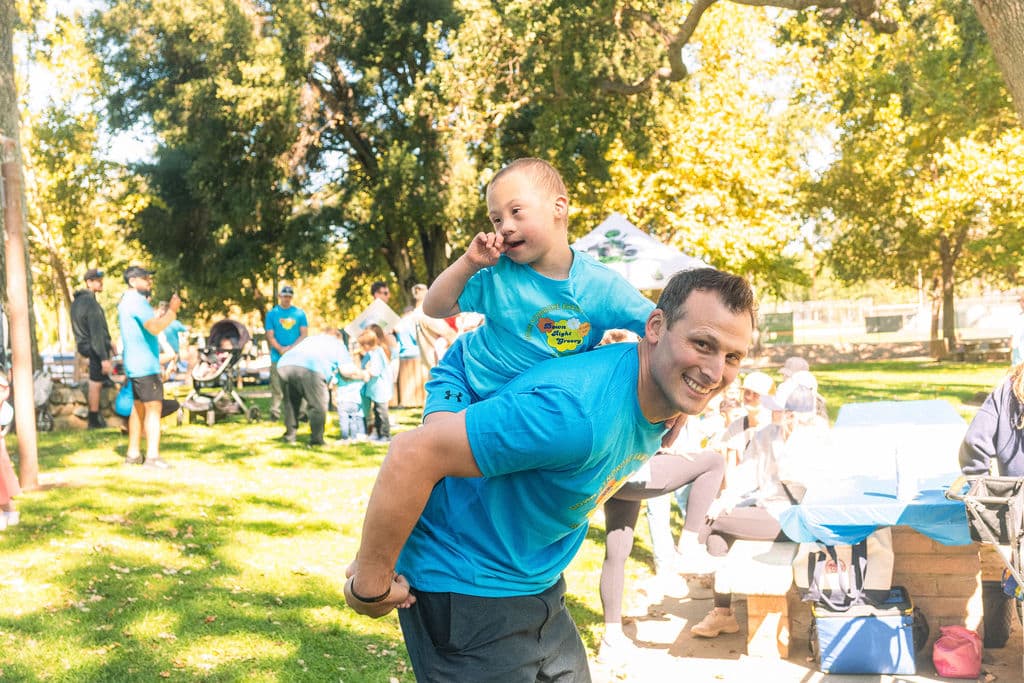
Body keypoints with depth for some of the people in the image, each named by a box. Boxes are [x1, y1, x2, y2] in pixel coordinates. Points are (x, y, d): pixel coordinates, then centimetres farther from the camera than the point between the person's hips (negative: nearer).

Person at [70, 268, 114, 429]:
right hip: (94, 348, -9)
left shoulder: (77, 300, 7)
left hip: (83, 345, 9)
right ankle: (94, 421, 6)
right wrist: (104, 358, -24)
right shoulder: (91, 303, -23)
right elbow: (96, 332, -25)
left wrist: (107, 342, 27)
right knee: (96, 384, -1)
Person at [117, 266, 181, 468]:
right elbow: (155, 327, -26)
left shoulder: (127, 300, 18)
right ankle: (152, 457, -17)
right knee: (154, 408, -12)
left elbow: (150, 323, 21)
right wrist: (172, 311, -16)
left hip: (135, 365, 11)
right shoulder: (137, 300, -15)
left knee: (139, 407, 15)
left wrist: (166, 312, 10)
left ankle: (133, 454, 20)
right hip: (145, 365, -11)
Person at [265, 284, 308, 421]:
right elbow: (270, 335, 2)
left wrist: (291, 348, -11)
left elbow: (304, 334, 3)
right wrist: (281, 349, -13)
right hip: (278, 356, 0)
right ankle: (275, 412, 1)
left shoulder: (300, 313, 7)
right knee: (277, 386, -3)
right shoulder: (272, 313, 7)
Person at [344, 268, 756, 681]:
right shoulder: (579, 411, -33)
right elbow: (412, 454, -33)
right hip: (465, 591, -8)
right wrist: (371, 584, -23)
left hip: (540, 586, 8)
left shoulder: (672, 398, -4)